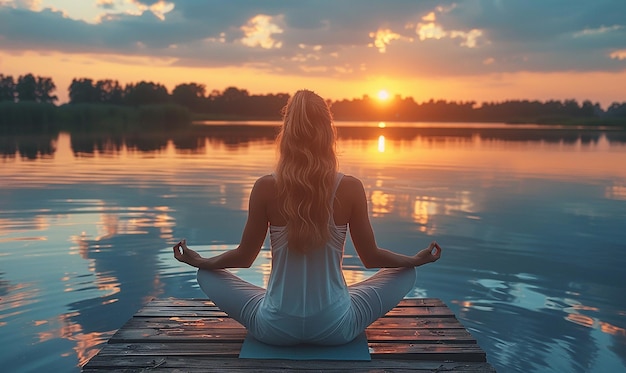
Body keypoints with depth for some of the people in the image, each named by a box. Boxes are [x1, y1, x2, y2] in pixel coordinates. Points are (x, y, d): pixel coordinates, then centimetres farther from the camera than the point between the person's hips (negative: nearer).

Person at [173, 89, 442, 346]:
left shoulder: (265, 188, -11)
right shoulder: (351, 188, -11)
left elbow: (244, 256, 0)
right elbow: (371, 257, -1)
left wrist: (198, 261, 19)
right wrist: (418, 259, 18)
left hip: (275, 329, 1)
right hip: (335, 329, 0)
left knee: (207, 275, 22)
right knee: (406, 274, 20)